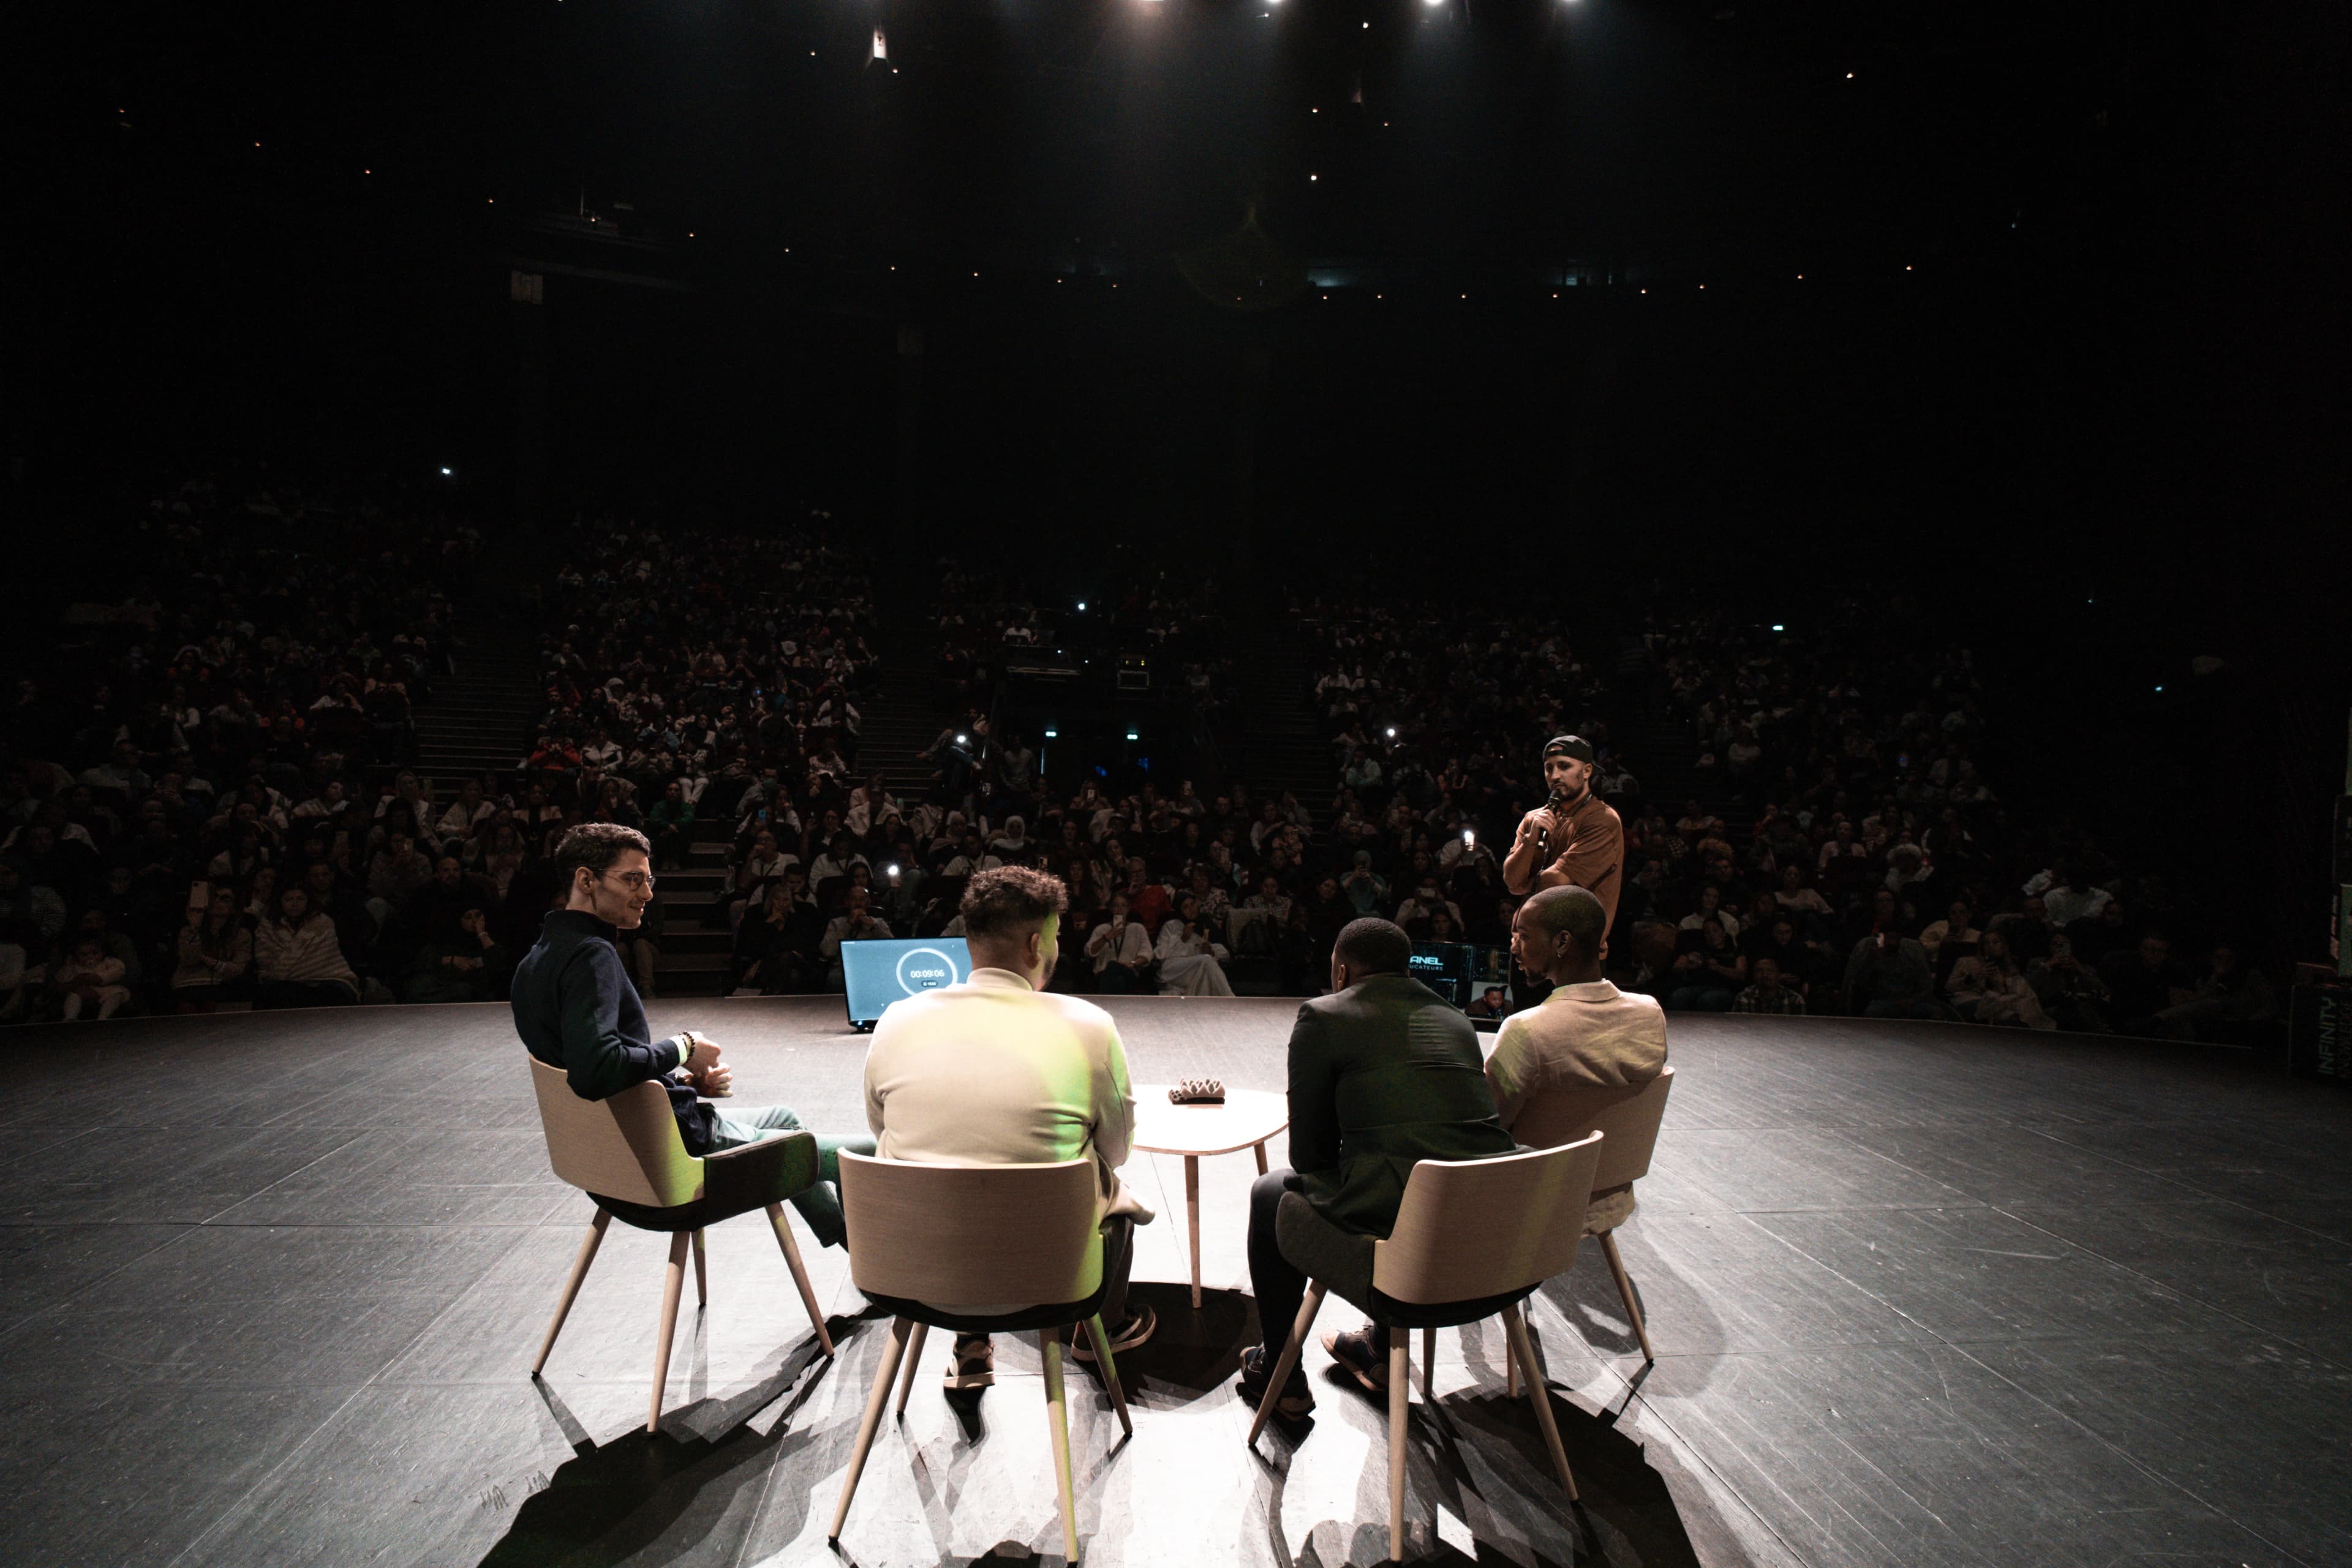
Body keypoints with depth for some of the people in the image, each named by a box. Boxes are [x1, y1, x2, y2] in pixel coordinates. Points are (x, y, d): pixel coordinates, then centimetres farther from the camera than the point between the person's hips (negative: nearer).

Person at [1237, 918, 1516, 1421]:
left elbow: (1309, 1152, 3)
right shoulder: (1454, 1018, 17)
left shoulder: (1323, 1016, 1)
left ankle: (1279, 1375, 33)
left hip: (1395, 1218, -6)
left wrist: (1328, 1180, 26)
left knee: (1271, 1195, 23)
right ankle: (1383, 1347, 48)